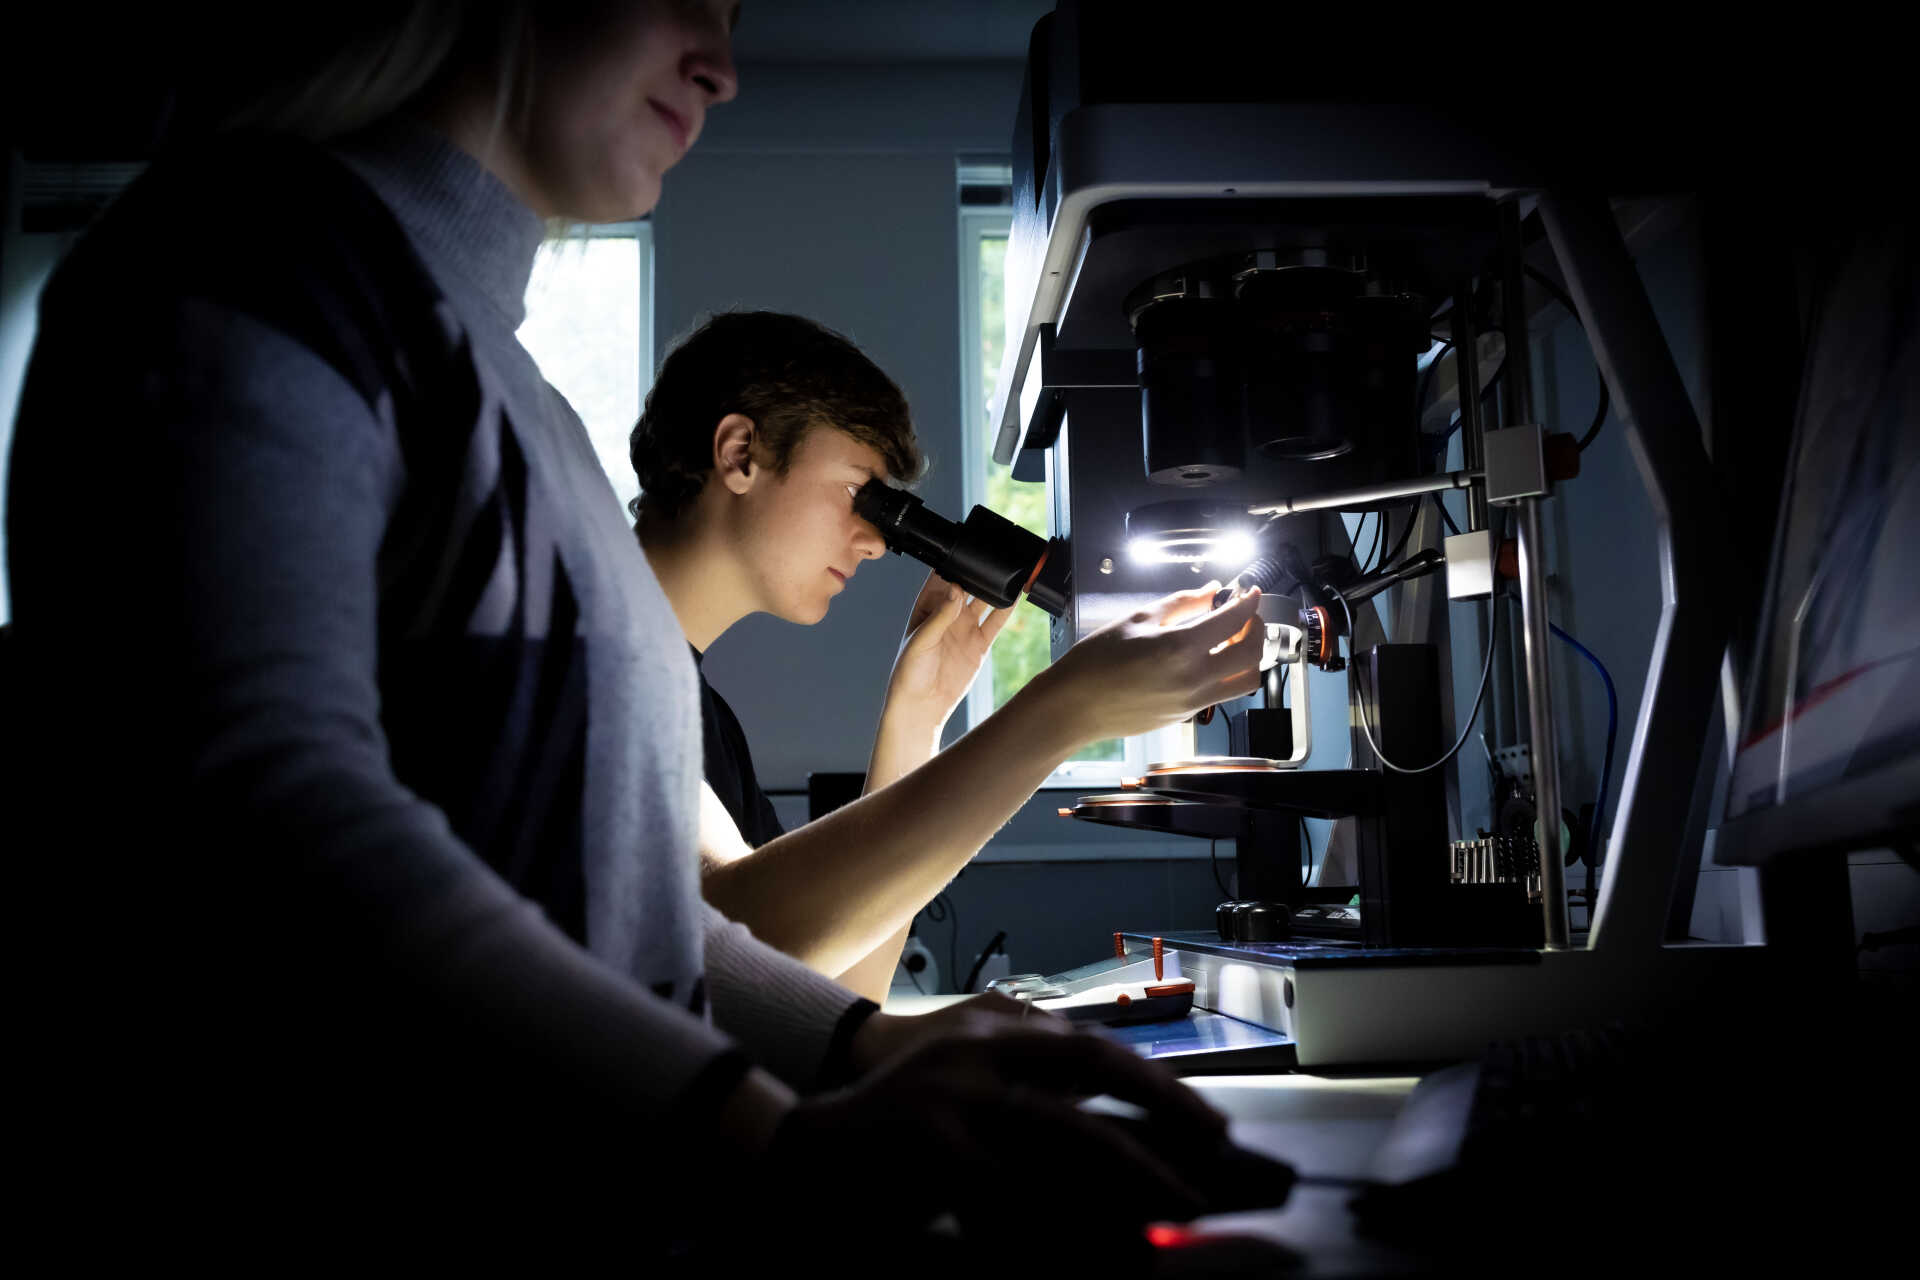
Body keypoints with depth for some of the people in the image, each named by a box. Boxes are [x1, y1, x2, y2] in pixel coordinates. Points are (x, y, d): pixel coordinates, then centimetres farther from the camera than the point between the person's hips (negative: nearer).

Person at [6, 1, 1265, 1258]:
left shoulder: (516, 393, 20)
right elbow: (259, 800, -22)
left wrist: (865, 1045, 7)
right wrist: (767, 1139, -30)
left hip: (547, 1211, 7)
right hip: (308, 1207, -7)